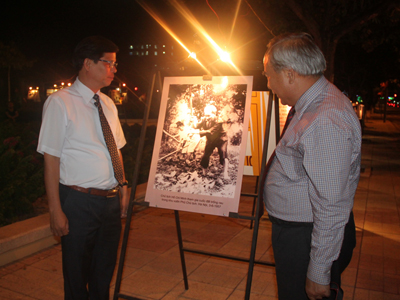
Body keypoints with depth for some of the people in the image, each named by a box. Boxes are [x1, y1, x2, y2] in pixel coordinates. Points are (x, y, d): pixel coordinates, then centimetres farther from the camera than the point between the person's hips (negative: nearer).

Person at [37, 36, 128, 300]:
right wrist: (55, 210, -14)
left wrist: (123, 186, 8)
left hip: (111, 199, 6)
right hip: (79, 201, -5)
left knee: (104, 272, 19)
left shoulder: (108, 104, 10)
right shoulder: (60, 102, -9)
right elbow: (51, 158, -11)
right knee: (77, 276, 11)